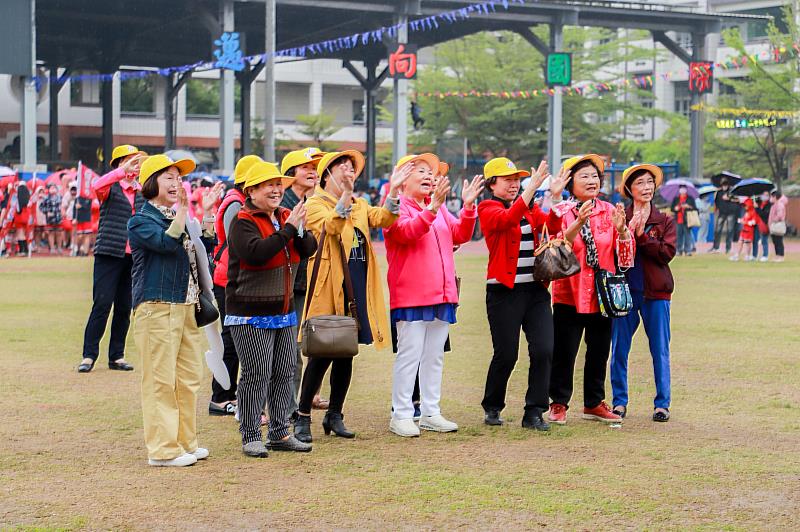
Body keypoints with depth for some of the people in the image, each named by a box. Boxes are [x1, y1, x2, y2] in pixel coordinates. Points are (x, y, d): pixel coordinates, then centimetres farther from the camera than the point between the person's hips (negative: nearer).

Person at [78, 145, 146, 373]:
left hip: (134, 257, 5)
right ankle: (89, 356, -4)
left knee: (124, 308, 8)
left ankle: (117, 356, 15)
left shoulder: (142, 192, 14)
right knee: (102, 304, -8)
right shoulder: (111, 187, -1)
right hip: (109, 254, -5)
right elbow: (97, 187, -25)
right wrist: (124, 171, -31)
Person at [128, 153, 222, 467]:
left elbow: (206, 248, 13)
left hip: (186, 306, 9)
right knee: (161, 379, -7)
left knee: (189, 377, 11)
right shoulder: (141, 221, -6)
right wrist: (182, 209, -26)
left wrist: (207, 214, 6)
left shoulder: (179, 218, 19)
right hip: (157, 307, -9)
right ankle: (162, 449, -5)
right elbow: (166, 242, -23)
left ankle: (185, 441, 20)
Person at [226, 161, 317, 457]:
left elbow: (309, 250, 3)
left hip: (284, 311, 7)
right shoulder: (243, 222, -11)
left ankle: (280, 434, 18)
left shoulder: (286, 217, 11)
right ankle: (250, 437, 3)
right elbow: (256, 253, -28)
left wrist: (299, 230, -17)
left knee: (284, 373, 10)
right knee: (256, 376, -6)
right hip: (250, 314, -7)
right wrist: (288, 229, -25)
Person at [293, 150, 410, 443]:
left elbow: (383, 219, -2)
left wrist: (393, 191, -18)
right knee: (322, 353, -5)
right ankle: (303, 417, 4)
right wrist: (345, 194, -38)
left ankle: (334, 415, 21)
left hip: (357, 289, 6)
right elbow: (331, 226, -23)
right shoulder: (315, 204, -2)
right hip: (328, 287, -6)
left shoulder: (359, 206, 17)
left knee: (346, 352, 10)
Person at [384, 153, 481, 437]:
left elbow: (461, 234, 8)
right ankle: (401, 415, 0)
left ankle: (430, 413, 18)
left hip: (442, 295, 7)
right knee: (410, 355, -6)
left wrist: (468, 206, -7)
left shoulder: (440, 208, 17)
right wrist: (432, 208, -35)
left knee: (434, 355, 11)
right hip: (410, 296, -7)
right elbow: (407, 232, -23)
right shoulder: (397, 208, -5)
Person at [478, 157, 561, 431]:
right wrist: (532, 188, -32)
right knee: (506, 354, -1)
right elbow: (506, 220, -25)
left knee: (543, 351, -4)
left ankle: (534, 413, 4)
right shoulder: (488, 208, -1)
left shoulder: (530, 207, 15)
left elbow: (552, 226, -3)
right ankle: (492, 408, 20)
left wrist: (555, 196, -19)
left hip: (536, 289, 5)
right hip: (504, 291, -5)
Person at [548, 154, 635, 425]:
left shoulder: (610, 211, 5)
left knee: (599, 351, 10)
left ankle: (594, 403, 22)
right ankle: (559, 403, 9)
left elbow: (625, 256, 0)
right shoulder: (560, 212, -4)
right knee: (564, 352, -2)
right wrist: (578, 224, -33)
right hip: (569, 293, -4)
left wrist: (621, 229, -19)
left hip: (602, 294, 4)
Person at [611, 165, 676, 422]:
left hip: (655, 293, 0)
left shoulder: (665, 221, 6)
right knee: (619, 350, 4)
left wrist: (642, 235, -15)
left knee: (660, 350, 3)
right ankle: (620, 401, 15)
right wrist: (628, 231, -19)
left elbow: (667, 253, -9)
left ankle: (662, 403, 10)